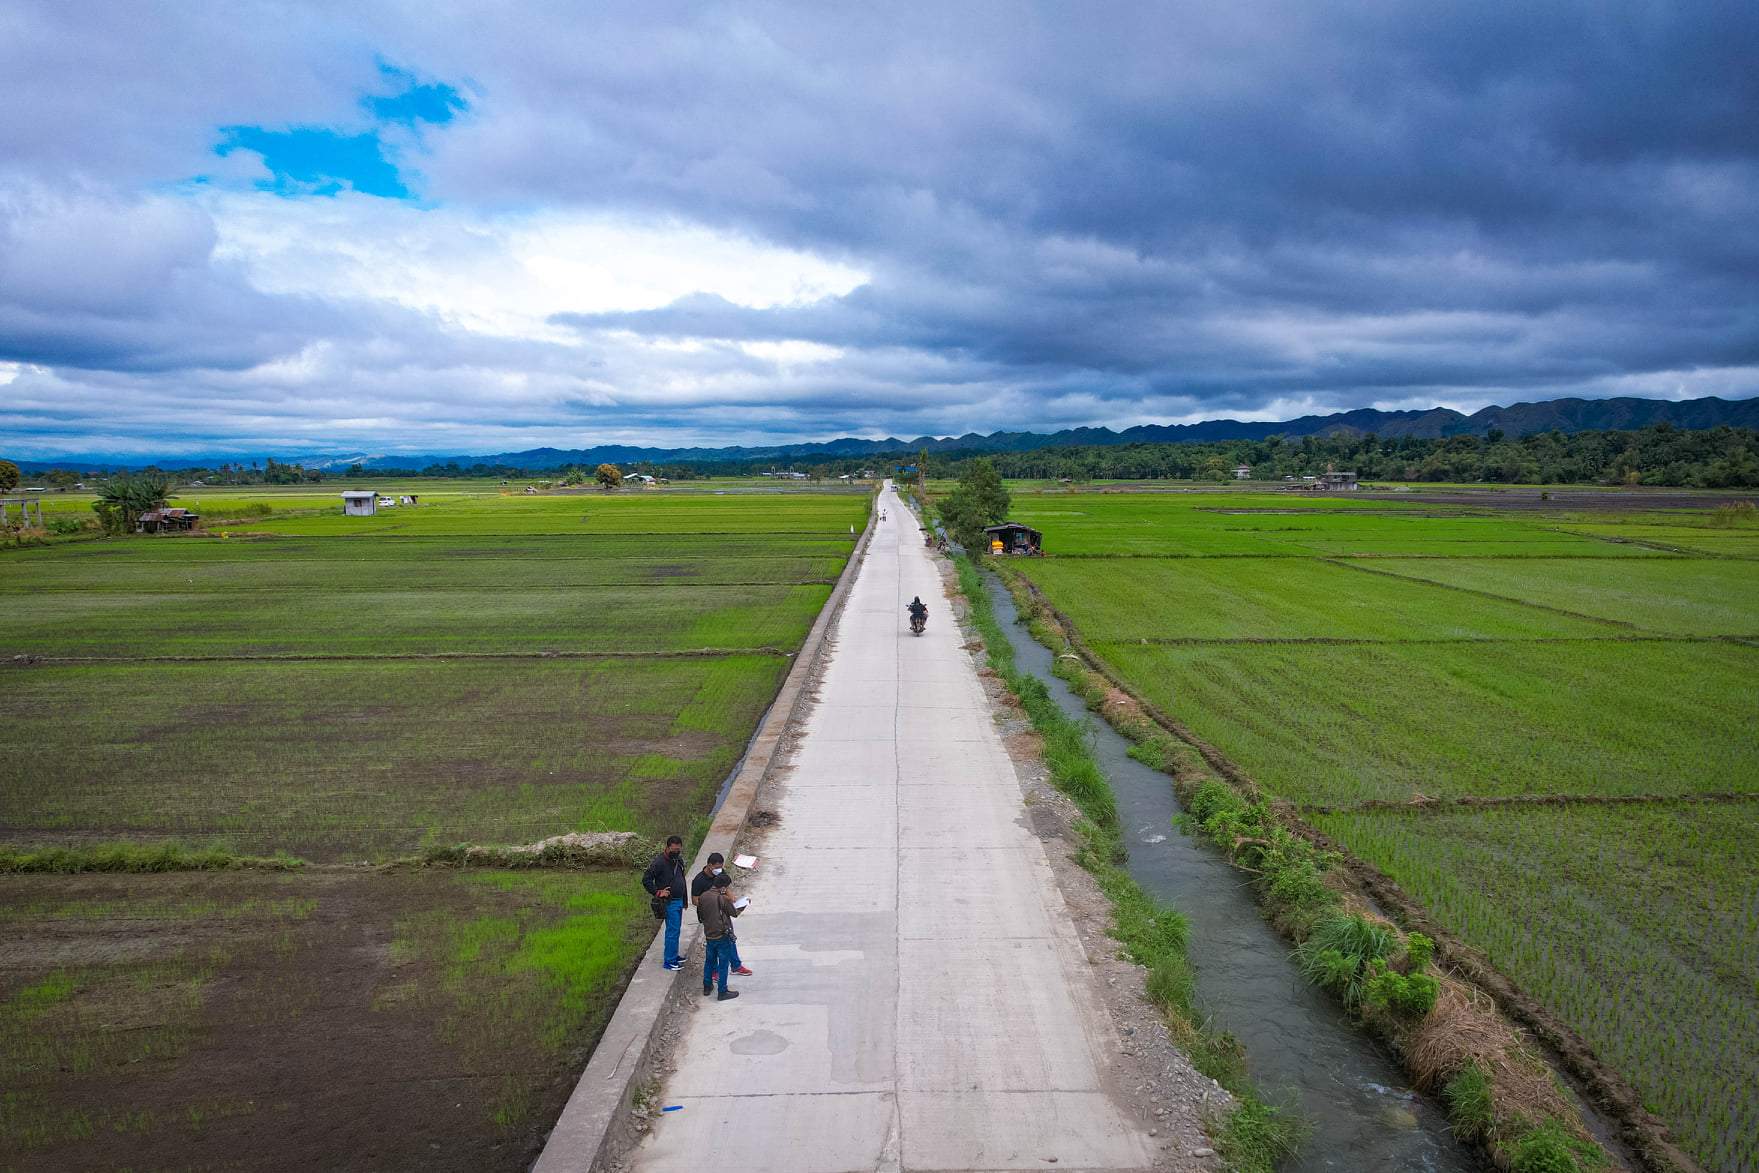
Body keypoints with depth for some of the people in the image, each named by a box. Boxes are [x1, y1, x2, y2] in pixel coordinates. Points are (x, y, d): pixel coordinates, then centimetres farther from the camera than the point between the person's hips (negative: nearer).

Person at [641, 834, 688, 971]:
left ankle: (674, 956, 29)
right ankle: (669, 961, 3)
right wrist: (657, 892, -18)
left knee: (676, 930, 17)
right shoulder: (659, 862, -18)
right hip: (669, 903, -8)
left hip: (679, 901, 8)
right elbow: (646, 880, -16)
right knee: (673, 931, -6)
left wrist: (684, 901, 19)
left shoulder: (679, 860, 8)